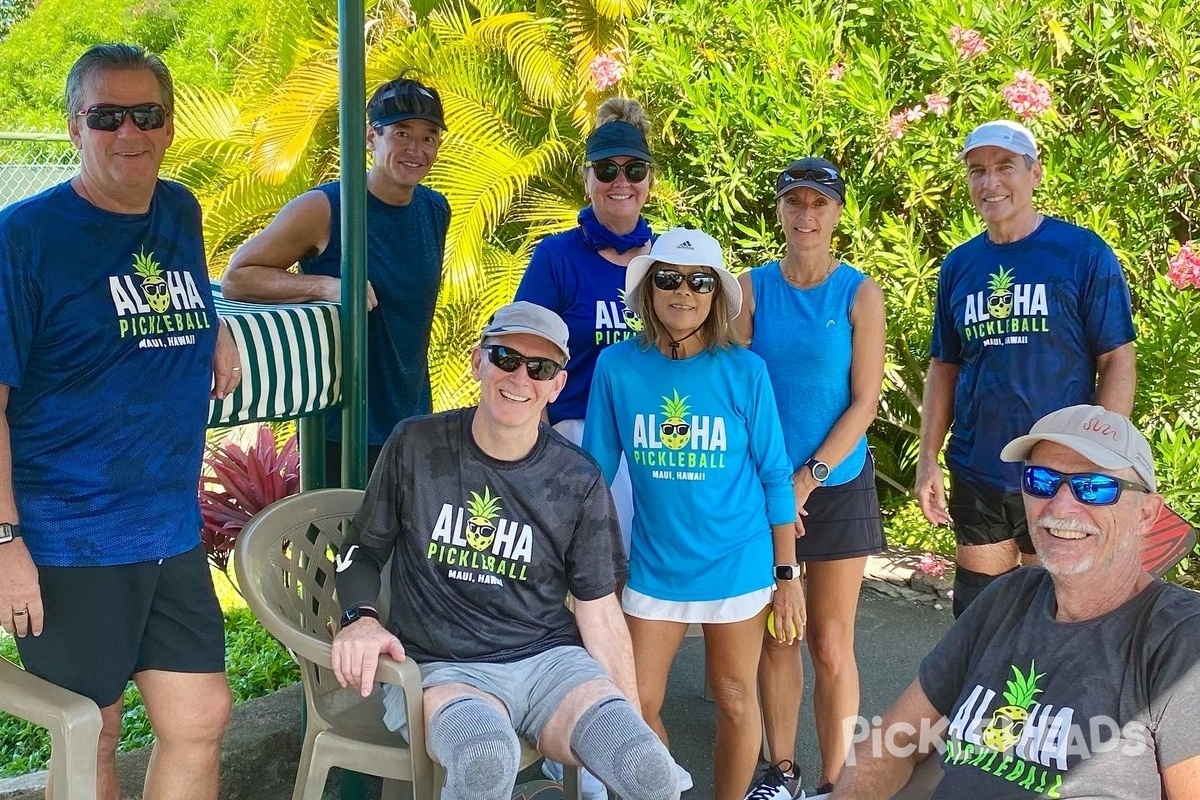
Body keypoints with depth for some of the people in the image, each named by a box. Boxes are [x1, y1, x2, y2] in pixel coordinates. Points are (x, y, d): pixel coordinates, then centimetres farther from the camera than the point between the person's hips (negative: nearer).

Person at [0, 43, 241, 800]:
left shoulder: (182, 213, 6)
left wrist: (217, 328, 10)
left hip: (173, 531, 5)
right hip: (67, 543, -5)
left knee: (200, 718, 9)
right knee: (90, 737, 8)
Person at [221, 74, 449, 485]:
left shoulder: (436, 211, 6)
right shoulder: (323, 208, -13)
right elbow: (236, 277, -14)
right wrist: (326, 287, -26)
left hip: (414, 424, 6)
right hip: (339, 428, -6)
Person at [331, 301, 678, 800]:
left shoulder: (578, 483, 3)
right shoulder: (417, 447, 1)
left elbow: (600, 612, 6)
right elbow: (364, 550, 11)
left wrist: (635, 726, 2)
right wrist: (359, 617, -10)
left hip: (551, 659, 2)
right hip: (444, 667, -1)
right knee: (486, 760, -38)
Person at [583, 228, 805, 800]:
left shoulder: (744, 371, -9)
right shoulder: (617, 367, -6)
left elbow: (774, 476, -3)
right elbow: (595, 472, 2)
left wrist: (788, 574, -2)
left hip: (736, 565, -1)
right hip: (654, 565, 1)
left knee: (736, 700, 12)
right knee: (635, 706, 6)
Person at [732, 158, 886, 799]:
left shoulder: (860, 294, -3)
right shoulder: (752, 288, 2)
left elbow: (865, 402, -5)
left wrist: (808, 477, -11)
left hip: (837, 488, -2)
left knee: (831, 645, 2)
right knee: (774, 636, 9)